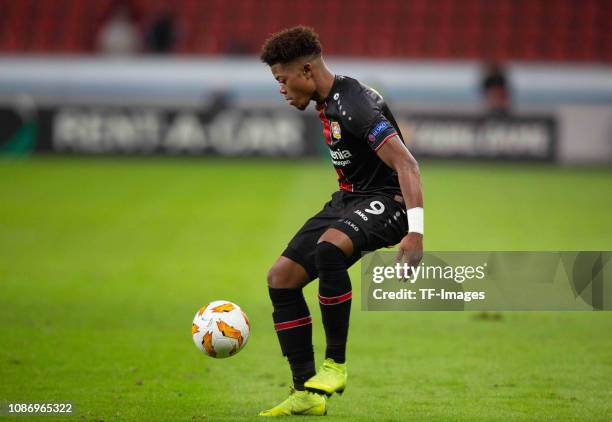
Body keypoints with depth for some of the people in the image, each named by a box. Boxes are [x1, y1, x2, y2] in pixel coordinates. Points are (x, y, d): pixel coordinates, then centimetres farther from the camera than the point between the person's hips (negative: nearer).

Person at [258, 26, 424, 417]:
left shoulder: (354, 104, -22)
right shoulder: (329, 103, 9)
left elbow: (405, 163, -29)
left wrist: (415, 231, -36)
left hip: (386, 200, -10)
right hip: (349, 197, 10)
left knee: (328, 246, -39)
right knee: (281, 277, 0)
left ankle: (336, 365, -23)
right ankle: (308, 395, 4)